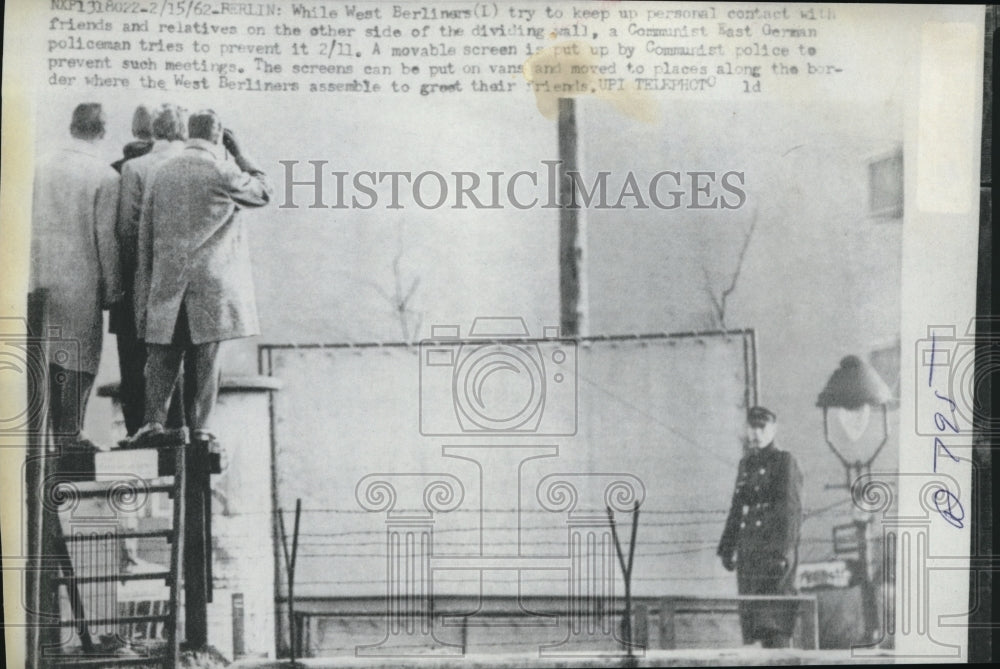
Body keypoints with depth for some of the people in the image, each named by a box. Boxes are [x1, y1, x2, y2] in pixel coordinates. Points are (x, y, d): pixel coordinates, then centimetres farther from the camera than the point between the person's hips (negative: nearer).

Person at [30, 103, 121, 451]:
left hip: (42, 275, 5)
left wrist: (32, 269, 17)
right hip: (81, 278, -5)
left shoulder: (41, 165, 4)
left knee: (50, 354, 13)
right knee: (80, 357, 2)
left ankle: (57, 431, 19)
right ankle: (71, 434, 4)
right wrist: (112, 289, -3)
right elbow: (106, 238, -11)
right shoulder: (105, 176, -11)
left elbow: (27, 222, 9)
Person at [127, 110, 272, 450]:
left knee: (163, 355, 7)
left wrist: (146, 286, 17)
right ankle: (199, 426, 3)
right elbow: (264, 192, 9)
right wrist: (239, 154, 13)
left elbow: (145, 232, 11)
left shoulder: (162, 172, 8)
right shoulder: (222, 172, -7)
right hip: (212, 281, -3)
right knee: (205, 356, 2)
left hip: (167, 281, 4)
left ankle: (154, 419, -4)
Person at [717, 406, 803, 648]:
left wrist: (786, 550, -19)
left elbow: (792, 510, -10)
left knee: (775, 619, -12)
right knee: (753, 617, 6)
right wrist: (727, 547, 17)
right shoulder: (745, 464, 17)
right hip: (748, 553, 7)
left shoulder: (784, 462, -2)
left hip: (774, 549, -7)